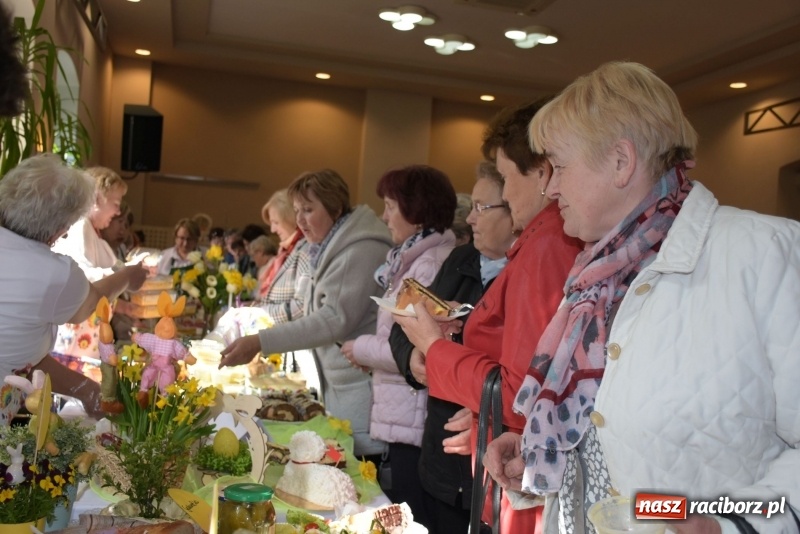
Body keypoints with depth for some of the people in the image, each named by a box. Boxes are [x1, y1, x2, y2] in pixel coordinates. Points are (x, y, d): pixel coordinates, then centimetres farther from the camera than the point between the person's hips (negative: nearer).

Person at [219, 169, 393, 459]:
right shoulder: (331, 250, 14)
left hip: (361, 388, -9)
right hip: (337, 383, 9)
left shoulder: (361, 251, -16)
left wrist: (262, 342, -25)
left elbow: (336, 318, -23)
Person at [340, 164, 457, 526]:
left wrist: (363, 349, -9)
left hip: (415, 423, -9)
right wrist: (371, 352, 4)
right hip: (403, 419, 9)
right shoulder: (414, 259, 13)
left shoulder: (433, 265, -18)